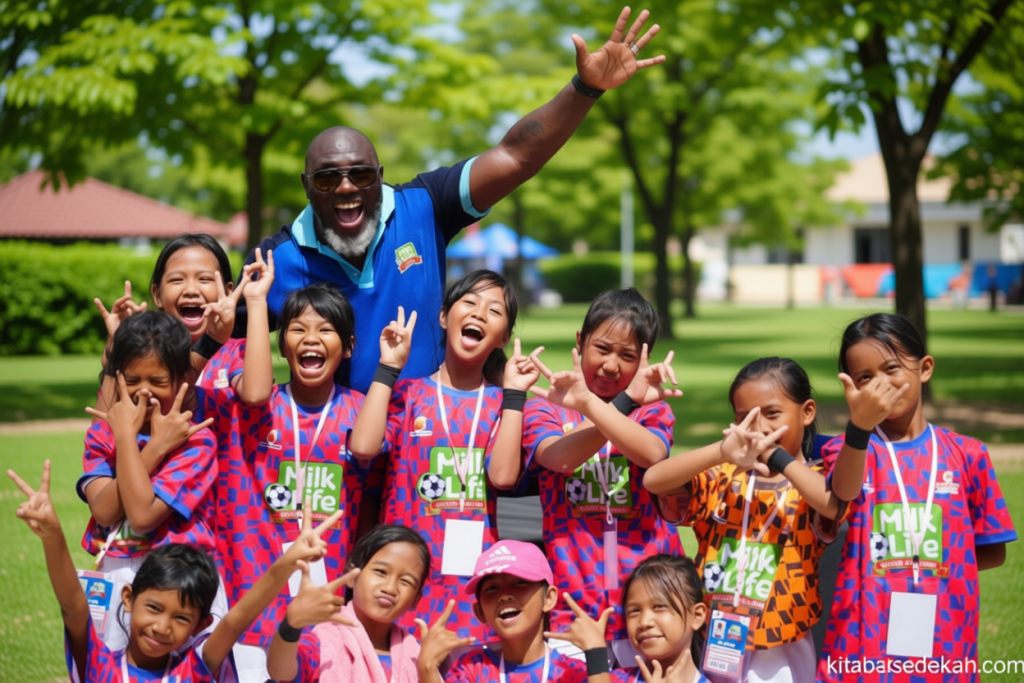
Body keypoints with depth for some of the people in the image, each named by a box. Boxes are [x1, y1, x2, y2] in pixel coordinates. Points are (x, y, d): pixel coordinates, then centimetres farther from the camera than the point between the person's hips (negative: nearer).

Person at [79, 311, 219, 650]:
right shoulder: (102, 434, 6)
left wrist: (127, 435, -16)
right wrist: (156, 447, -16)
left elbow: (142, 515, -19)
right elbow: (105, 511, -11)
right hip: (114, 579, 4)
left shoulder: (196, 441, -7)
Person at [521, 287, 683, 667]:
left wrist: (588, 401, -22)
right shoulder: (544, 408, 7)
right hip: (575, 589, -1)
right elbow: (560, 456, -15)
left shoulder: (652, 408, 9)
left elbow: (653, 453, -15)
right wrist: (625, 401, -21)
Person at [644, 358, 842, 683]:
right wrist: (721, 452, -26)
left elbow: (838, 505, -26)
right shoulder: (719, 478, 2)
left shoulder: (813, 483, -3)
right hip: (712, 644, 2)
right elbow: (653, 479, -14)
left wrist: (777, 457, -24)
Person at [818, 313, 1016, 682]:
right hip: (863, 643, -1)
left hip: (942, 645, 1)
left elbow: (994, 551, 10)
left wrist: (935, 563, -4)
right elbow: (844, 492, -24)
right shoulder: (847, 449, 1)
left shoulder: (966, 454, 3)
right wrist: (859, 426, -41)